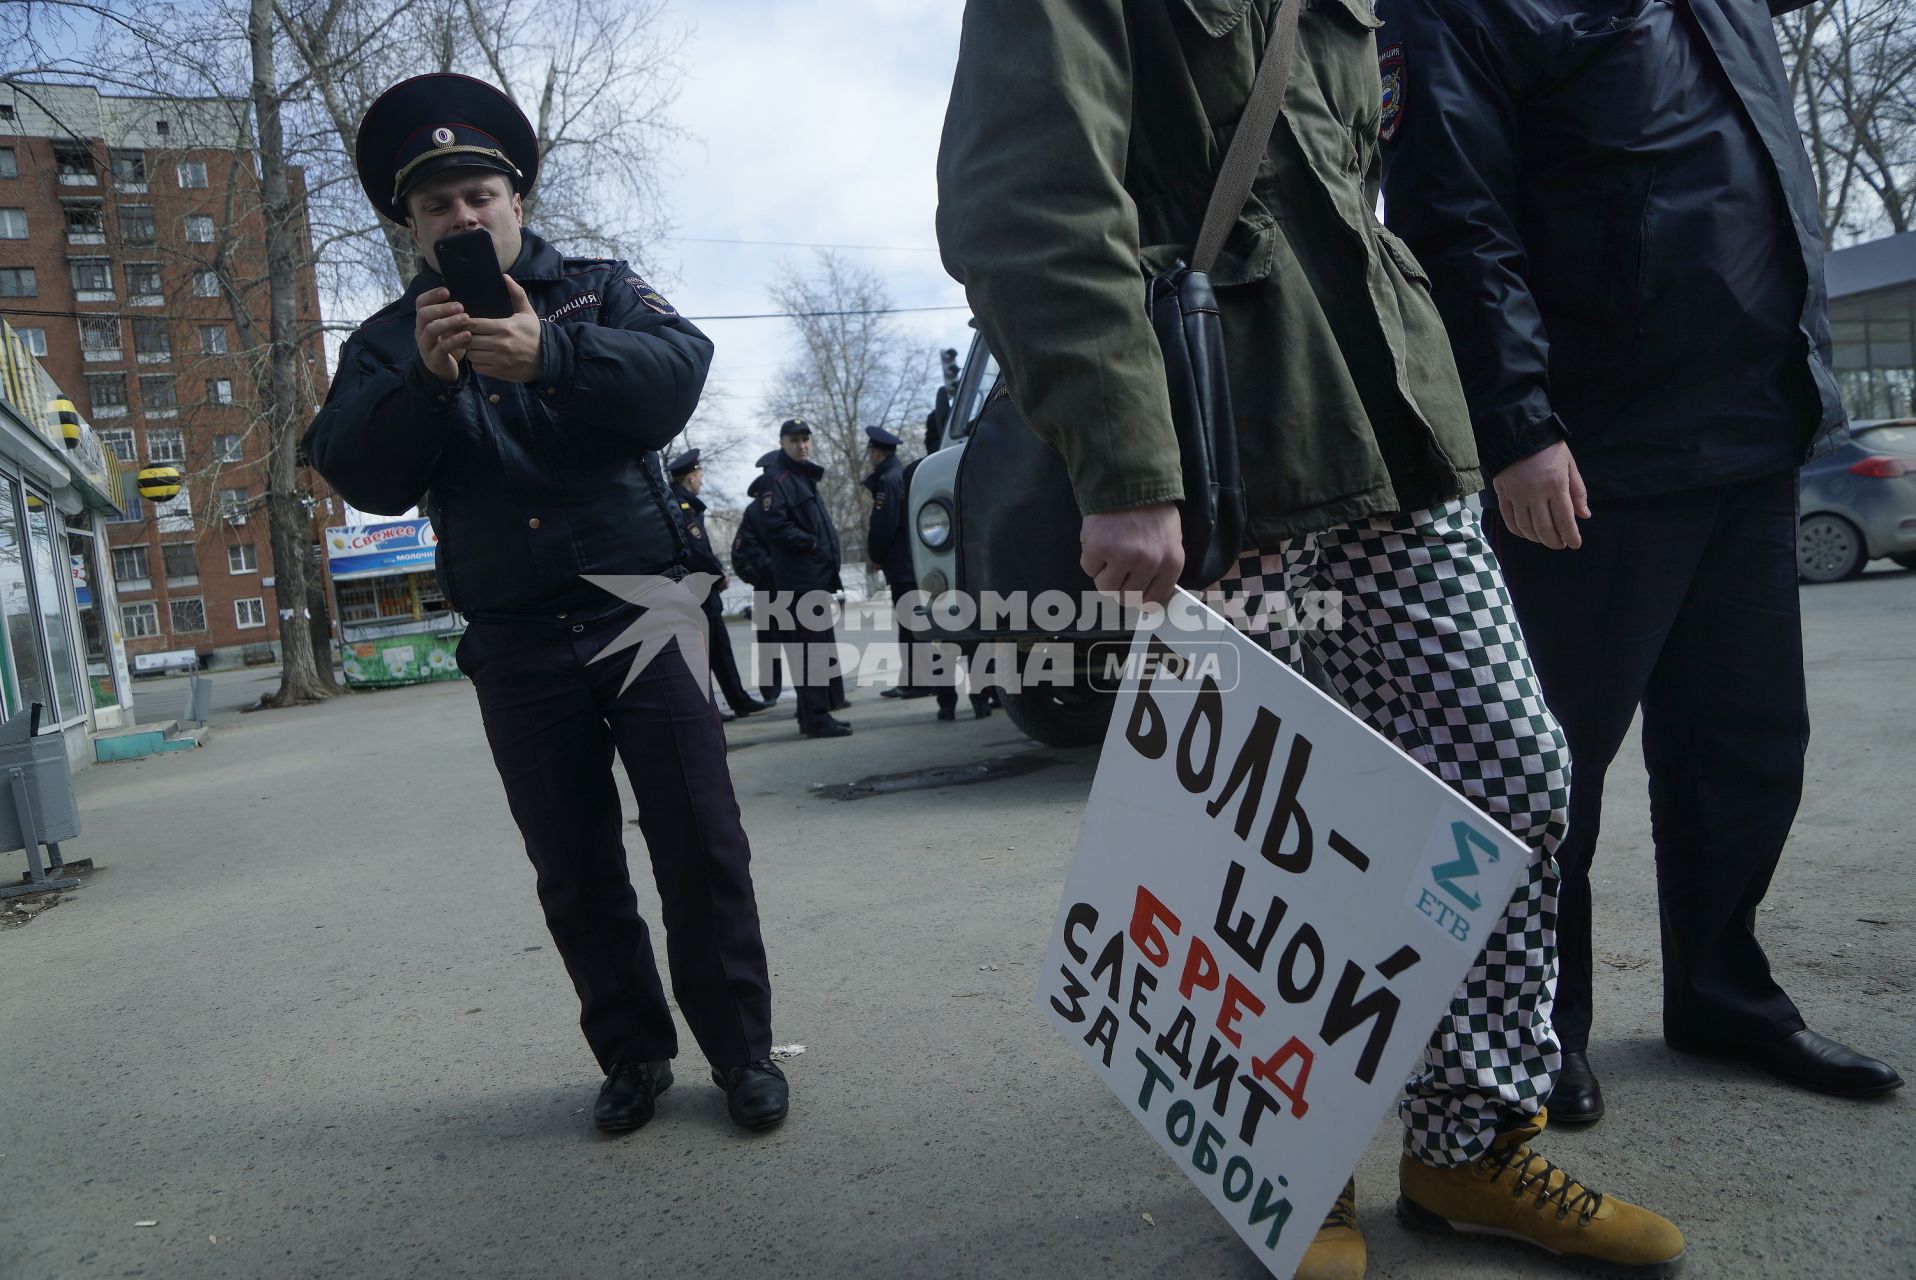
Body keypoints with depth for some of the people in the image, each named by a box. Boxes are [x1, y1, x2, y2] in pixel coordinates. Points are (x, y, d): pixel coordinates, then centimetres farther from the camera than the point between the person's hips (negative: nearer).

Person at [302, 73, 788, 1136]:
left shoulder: (598, 290, 8)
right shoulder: (389, 342, 12)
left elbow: (680, 367, -12)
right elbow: (358, 473, -3)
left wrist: (550, 356, -28)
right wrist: (424, 380, -20)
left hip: (642, 613, -2)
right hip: (515, 646, 2)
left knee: (700, 842, -1)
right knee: (574, 870, 9)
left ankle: (740, 1049, 15)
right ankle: (633, 1053, 25)